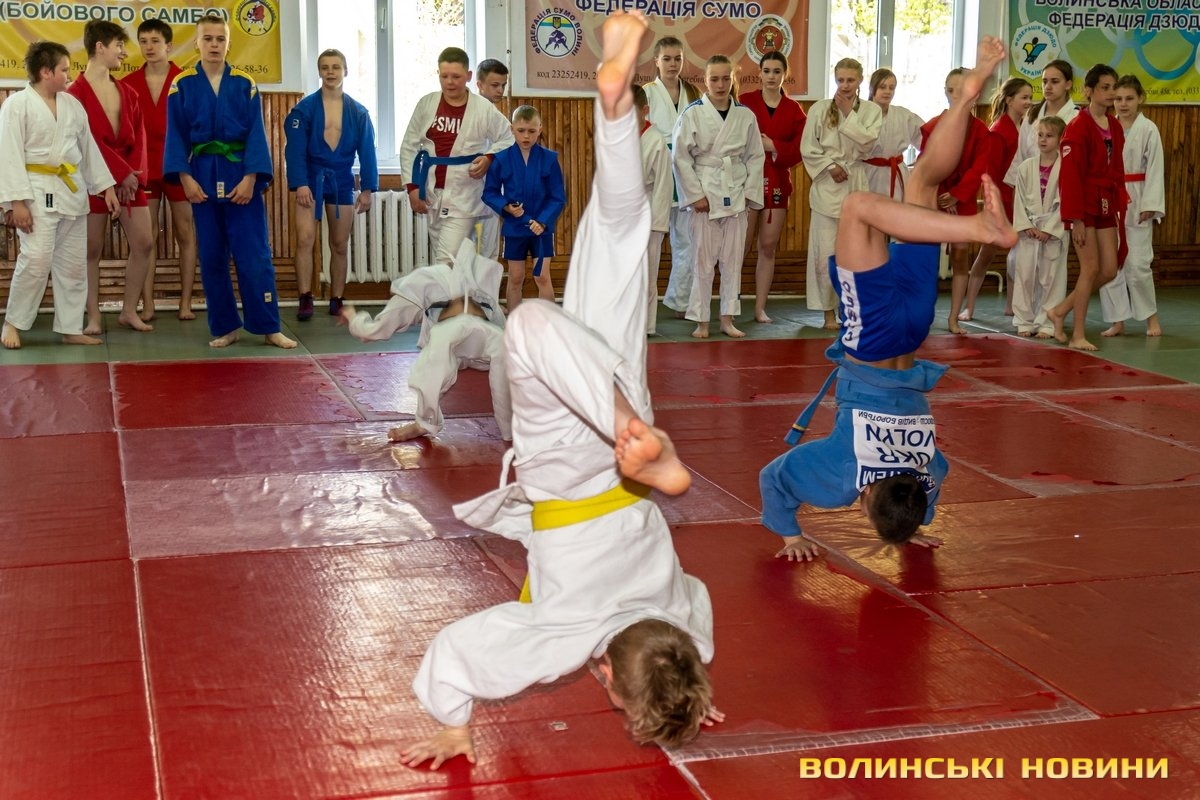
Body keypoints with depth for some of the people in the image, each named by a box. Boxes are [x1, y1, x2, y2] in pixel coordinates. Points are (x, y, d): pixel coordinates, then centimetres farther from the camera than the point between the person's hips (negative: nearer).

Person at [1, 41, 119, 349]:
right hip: (38, 193, -6)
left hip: (72, 191, 6)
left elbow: (89, 148, 16)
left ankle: (70, 328, 17)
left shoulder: (72, 104, 9)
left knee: (74, 263, 8)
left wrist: (106, 186, 12)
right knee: (36, 260, -15)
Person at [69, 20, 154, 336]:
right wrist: (122, 173, -15)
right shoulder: (76, 92, -7)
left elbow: (139, 137, 7)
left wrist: (134, 174, -8)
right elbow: (89, 141, -13)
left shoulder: (127, 93, 12)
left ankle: (129, 311, 14)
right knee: (92, 250, 1)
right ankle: (93, 318, 9)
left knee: (143, 244, 2)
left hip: (130, 178, 6)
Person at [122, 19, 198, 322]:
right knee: (147, 237, 3)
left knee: (185, 234, 4)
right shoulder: (128, 84, 3)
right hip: (143, 168, 2)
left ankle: (185, 303, 9)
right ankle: (147, 305, 6)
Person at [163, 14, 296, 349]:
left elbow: (256, 135, -2)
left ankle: (268, 327, 4)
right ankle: (224, 327, 15)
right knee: (211, 257, 5)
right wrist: (185, 178, -10)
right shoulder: (182, 85, 2)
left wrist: (250, 178, -12)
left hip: (241, 176, -1)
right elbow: (176, 137, 1)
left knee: (254, 255, -3)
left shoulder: (245, 85, 2)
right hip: (202, 178, 1)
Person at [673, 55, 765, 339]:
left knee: (733, 259, 7)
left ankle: (727, 318, 16)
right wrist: (695, 194, -10)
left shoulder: (745, 115, 4)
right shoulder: (693, 113, -4)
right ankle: (701, 321, 8)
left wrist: (749, 193, 0)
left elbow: (755, 156, 8)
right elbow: (680, 157, -6)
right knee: (703, 259, 0)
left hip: (736, 195, 3)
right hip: (705, 194, -3)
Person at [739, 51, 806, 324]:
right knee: (740, 244, -6)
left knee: (768, 247, 6)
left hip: (778, 184, 3)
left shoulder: (794, 110, 7)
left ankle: (760, 307, 12)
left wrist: (773, 147, -13)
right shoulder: (744, 102, 0)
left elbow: (798, 151, 1)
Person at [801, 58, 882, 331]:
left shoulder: (871, 111, 5)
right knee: (826, 253, -3)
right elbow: (808, 148, 0)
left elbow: (867, 144, -10)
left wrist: (849, 114, -10)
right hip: (828, 186, -1)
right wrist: (831, 167, -11)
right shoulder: (819, 109, 2)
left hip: (857, 186, 1)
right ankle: (829, 311, 8)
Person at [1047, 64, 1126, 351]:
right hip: (1084, 206, -7)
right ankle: (1077, 336, 3)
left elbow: (1117, 172, 15)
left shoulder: (1115, 127, 10)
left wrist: (1120, 206, 8)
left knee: (1110, 270, 5)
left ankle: (1061, 311, 21)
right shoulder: (1078, 127, -12)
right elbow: (1070, 176, -15)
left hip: (1106, 206, 7)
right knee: (1091, 268, -6)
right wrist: (1076, 219, -17)